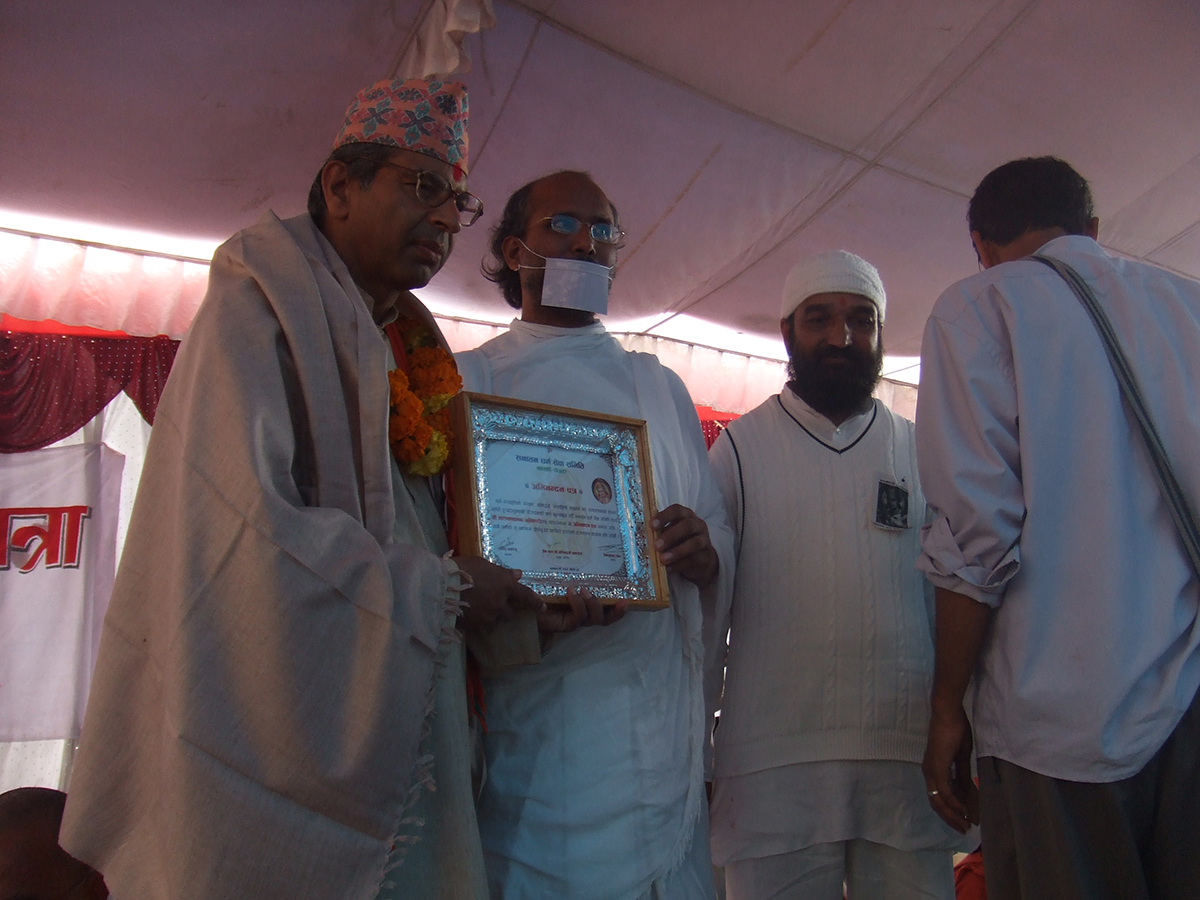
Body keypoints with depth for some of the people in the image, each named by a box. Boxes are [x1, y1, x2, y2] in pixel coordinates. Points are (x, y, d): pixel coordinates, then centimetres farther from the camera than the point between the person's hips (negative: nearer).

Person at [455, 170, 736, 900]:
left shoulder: (660, 387, 17)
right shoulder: (467, 382, 5)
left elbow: (721, 534, 13)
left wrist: (704, 555, -11)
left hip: (660, 725, 3)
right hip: (532, 727, -3)